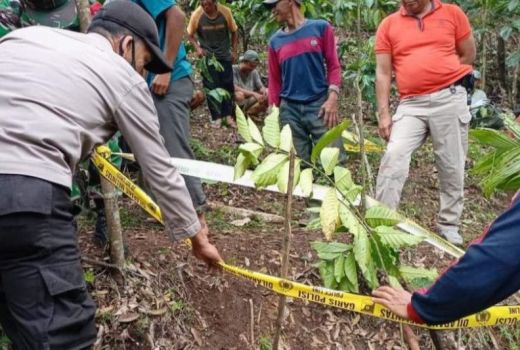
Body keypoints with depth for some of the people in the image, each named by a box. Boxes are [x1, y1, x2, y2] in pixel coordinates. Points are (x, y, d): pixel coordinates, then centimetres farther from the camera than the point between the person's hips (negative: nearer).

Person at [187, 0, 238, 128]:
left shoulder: (225, 12, -14)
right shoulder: (196, 14, -16)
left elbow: (233, 32, 1)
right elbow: (190, 35, -2)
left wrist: (234, 51, -2)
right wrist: (197, 48, -18)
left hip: (225, 54, 1)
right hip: (207, 56, -1)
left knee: (228, 85, 6)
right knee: (211, 87, 0)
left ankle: (228, 115, 16)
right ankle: (216, 117, 7)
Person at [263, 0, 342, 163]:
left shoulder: (321, 27, 5)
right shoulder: (275, 41, 12)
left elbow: (333, 65, 2)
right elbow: (274, 79, 14)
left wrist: (332, 98, -10)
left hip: (320, 105, -2)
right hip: (289, 110, 3)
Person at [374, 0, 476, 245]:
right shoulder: (388, 25, 7)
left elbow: (468, 55, 11)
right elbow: (383, 72, 4)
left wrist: (439, 78, 4)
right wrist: (384, 113, -3)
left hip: (450, 99, 0)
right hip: (410, 104, 1)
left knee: (452, 166, 4)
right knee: (393, 156, -15)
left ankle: (449, 226, 17)